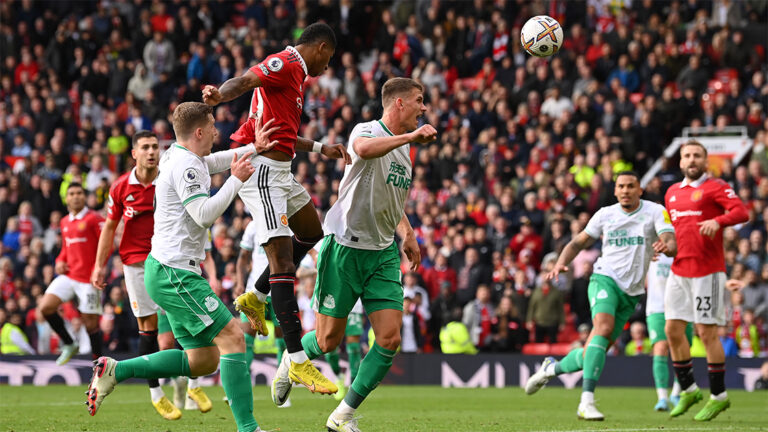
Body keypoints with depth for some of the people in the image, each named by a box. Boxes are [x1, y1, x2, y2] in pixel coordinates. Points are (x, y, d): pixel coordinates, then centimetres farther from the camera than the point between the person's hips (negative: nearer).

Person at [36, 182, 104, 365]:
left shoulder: (94, 219, -7)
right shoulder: (65, 222, 15)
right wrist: (60, 261, 8)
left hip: (88, 279, -6)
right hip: (68, 275, 6)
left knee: (91, 323, -4)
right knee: (45, 307, -8)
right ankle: (69, 345, 10)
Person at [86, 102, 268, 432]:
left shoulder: (179, 158, 18)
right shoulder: (185, 165, -13)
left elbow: (214, 161, 37)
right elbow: (204, 214, -21)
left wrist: (254, 148, 37)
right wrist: (237, 180, -12)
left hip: (169, 272, 11)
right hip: (173, 272, -11)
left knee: (204, 359, 9)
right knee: (232, 336, -14)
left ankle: (114, 370, 10)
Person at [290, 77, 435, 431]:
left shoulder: (404, 149, 14)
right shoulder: (367, 130, -11)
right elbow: (363, 149, -39)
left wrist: (407, 234, 18)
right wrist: (409, 136, -43)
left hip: (383, 254, 7)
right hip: (344, 247, -7)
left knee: (390, 339, -7)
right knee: (328, 341, -1)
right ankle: (290, 363, 34)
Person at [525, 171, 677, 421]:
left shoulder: (655, 212, 0)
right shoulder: (605, 214, 5)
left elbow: (672, 245, -14)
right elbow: (579, 242, 14)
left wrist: (666, 246, -39)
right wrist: (561, 263, -4)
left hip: (631, 293, 2)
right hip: (606, 278, -2)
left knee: (595, 352, 3)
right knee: (603, 326, -30)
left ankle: (552, 368, 33)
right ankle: (587, 402, -37)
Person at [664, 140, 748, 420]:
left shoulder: (715, 187, -4)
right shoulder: (673, 192, 16)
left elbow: (741, 212, -18)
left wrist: (717, 221, -35)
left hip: (707, 270, -6)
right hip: (679, 270, 7)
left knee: (706, 333, -5)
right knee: (672, 331, 5)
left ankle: (718, 396, 5)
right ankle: (688, 390, 19)